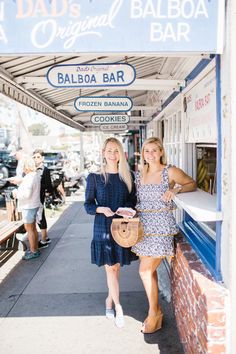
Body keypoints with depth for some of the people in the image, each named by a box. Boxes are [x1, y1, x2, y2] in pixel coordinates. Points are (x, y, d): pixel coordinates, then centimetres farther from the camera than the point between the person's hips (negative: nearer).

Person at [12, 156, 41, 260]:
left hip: (28, 207, -10)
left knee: (29, 229, 0)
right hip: (34, 205, 10)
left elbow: (26, 194, -28)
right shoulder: (36, 175, 7)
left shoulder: (29, 178, -23)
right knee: (33, 228, 18)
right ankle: (35, 248, 28)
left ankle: (33, 252, 8)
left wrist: (16, 194, -11)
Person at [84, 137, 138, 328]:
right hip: (103, 227, -2)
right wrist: (101, 209, -20)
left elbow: (133, 200, 9)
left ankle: (110, 300, 36)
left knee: (116, 266, 14)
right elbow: (88, 205, -1)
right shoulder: (94, 177, -4)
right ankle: (118, 307, 18)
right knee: (110, 268, 3)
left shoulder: (127, 176, 2)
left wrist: (129, 209, -12)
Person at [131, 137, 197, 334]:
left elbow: (192, 184, -2)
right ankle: (156, 310, 28)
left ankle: (154, 313, 15)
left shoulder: (170, 172, -6)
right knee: (149, 270, 11)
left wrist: (176, 190, -19)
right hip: (143, 227, 5)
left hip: (161, 227, -5)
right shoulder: (139, 175, 9)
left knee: (146, 271, -5)